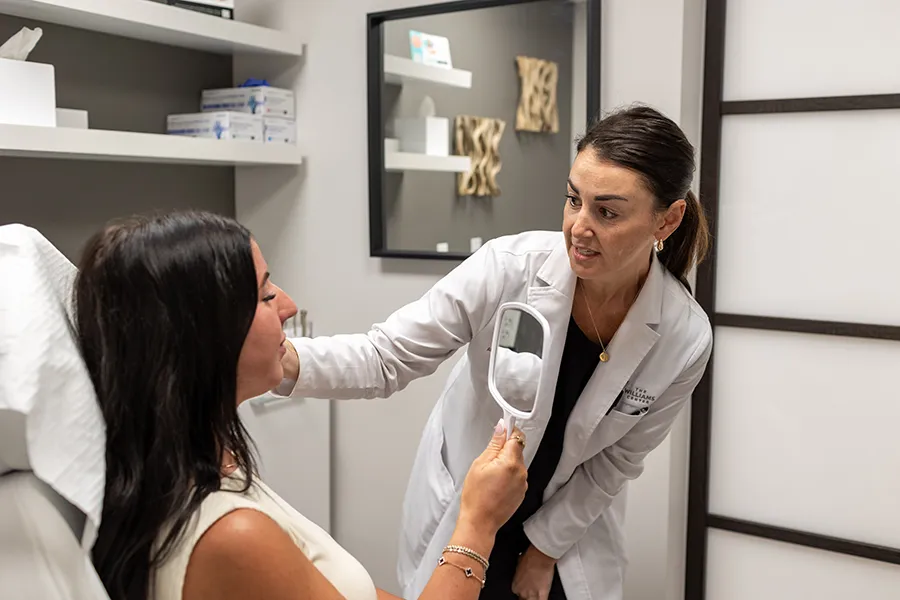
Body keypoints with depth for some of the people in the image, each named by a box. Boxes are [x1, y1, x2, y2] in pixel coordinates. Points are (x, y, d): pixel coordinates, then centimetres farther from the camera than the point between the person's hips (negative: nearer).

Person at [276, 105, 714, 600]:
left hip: (570, 521, 1)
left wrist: (546, 546, -1)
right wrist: (287, 360, -41)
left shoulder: (685, 338, -20)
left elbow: (615, 463, -7)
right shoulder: (509, 267, -25)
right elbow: (387, 358, -24)